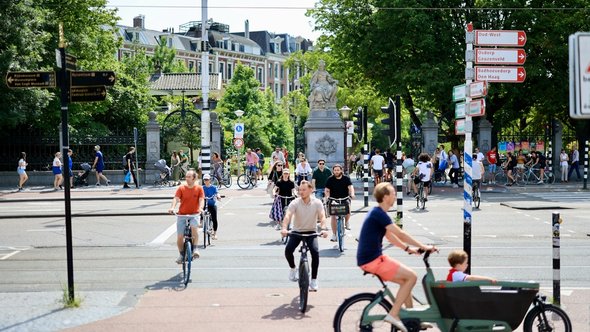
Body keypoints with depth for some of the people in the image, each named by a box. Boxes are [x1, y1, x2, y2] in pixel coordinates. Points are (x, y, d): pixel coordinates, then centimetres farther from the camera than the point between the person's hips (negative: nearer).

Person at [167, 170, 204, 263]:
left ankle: (195, 249, -18)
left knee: (194, 227, -33)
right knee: (180, 237, -4)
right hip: (182, 215, 1)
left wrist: (201, 208, -32)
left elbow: (201, 199, -10)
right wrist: (172, 207, -31)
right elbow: (176, 198, -12)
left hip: (194, 214, -1)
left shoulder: (199, 188, 0)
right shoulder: (181, 188, -1)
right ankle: (181, 254, 21)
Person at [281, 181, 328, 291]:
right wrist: (284, 228, -48)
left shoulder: (317, 203, -12)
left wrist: (323, 229, -43)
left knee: (315, 252, -23)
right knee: (288, 250, -24)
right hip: (296, 232, 0)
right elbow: (287, 216, -28)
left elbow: (322, 216, -23)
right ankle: (293, 268, 9)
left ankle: (314, 280, -10)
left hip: (311, 232, 0)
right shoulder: (295, 203, -14)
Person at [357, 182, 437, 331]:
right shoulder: (379, 214, -17)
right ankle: (393, 314, -8)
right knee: (411, 276, -9)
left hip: (372, 259, 10)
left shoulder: (377, 213, 15)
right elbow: (400, 234, -19)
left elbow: (390, 236, 22)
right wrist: (423, 246, -13)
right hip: (372, 261, -10)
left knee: (405, 280, 16)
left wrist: (408, 248, 17)